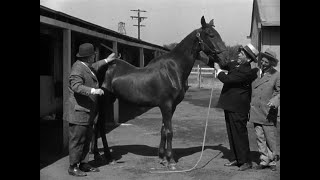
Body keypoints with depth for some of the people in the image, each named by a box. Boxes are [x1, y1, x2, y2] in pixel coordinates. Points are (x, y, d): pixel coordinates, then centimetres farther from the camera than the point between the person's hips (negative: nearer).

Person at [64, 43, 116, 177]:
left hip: (88, 112, 11)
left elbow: (93, 68, 38)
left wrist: (106, 61, 39)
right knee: (77, 139, -3)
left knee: (87, 139, 15)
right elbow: (76, 86, -30)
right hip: (79, 111, -11)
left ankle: (84, 164, 25)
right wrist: (93, 90, -37)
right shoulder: (78, 68, -18)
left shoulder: (87, 66, 14)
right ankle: (73, 167, 6)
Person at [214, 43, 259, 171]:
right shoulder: (234, 64, 6)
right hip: (230, 106, 9)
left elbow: (227, 79, -25)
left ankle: (246, 161, 11)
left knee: (240, 134, -1)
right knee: (231, 134, 16)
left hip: (238, 108, -9)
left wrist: (218, 70, -9)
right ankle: (235, 159, 27)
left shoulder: (247, 72, -22)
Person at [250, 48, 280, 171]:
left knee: (270, 138, 2)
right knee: (260, 138, 8)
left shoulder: (276, 75, -3)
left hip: (268, 113, -4)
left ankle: (273, 161, 18)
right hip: (256, 112, 4)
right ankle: (264, 160, 17)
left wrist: (275, 101, -23)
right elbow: (249, 90, 21)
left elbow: (279, 92, -5)